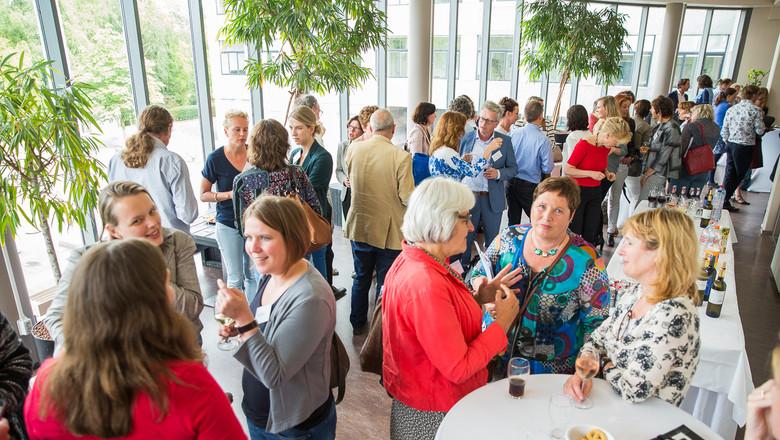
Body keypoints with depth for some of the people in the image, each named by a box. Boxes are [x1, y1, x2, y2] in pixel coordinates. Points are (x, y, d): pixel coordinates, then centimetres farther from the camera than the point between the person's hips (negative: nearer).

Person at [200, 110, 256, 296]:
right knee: (235, 278, 4)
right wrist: (230, 194, -17)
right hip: (228, 224, -2)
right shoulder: (215, 159, -8)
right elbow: (203, 195, -2)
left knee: (253, 274, 12)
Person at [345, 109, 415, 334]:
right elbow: (407, 198, -18)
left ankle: (358, 323, 36)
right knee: (386, 282, 11)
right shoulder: (401, 157, -19)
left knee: (361, 278, 21)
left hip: (359, 227, 4)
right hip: (389, 230, -4)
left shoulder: (353, 149, -6)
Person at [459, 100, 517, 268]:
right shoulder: (467, 138, 3)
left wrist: (498, 173, -14)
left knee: (492, 238, 11)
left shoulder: (505, 141, -1)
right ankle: (463, 267, 23)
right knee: (465, 236, 9)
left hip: (492, 199, 0)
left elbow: (513, 168, 3)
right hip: (468, 196, 1)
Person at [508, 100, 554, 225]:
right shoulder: (543, 139, -16)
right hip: (530, 186, -4)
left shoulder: (514, 133, -6)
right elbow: (547, 169, -12)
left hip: (512, 182, 5)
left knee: (513, 221, 15)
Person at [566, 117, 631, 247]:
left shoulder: (606, 147, 4)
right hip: (578, 191, -7)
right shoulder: (584, 144, -17)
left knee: (591, 232, 10)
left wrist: (606, 172, 2)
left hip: (596, 192, 7)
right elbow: (567, 169, -16)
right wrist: (590, 173, -23)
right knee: (574, 232, -1)